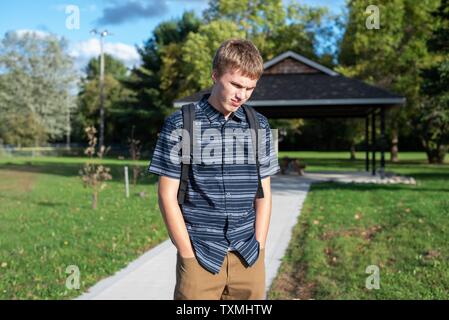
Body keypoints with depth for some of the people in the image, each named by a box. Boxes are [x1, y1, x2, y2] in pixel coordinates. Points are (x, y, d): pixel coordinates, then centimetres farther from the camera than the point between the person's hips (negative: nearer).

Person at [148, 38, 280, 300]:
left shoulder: (260, 127, 5)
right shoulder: (180, 125, -6)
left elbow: (263, 193, 9)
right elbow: (167, 196, -5)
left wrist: (259, 247, 2)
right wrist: (190, 256, -7)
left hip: (248, 258, 3)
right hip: (200, 256, -3)